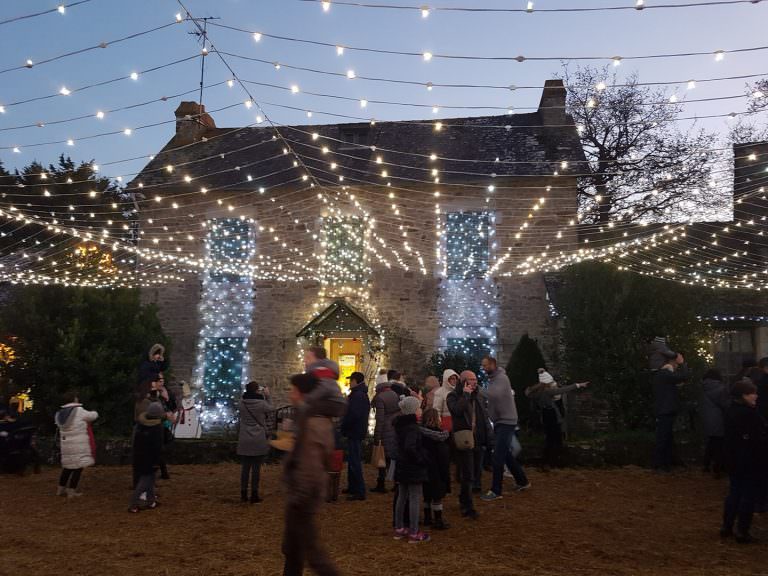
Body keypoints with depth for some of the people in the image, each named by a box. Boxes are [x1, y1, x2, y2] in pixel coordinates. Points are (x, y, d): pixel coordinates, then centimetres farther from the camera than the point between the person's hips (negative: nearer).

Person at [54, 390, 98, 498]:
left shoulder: (59, 414, 7)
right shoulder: (79, 411, -12)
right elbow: (93, 416, -1)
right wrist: (94, 412, 23)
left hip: (66, 444, 7)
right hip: (79, 445, -7)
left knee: (67, 467, 19)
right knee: (78, 467, 1)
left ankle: (61, 489, 27)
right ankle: (71, 491, 2)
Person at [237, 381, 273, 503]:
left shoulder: (242, 402, -4)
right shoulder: (262, 403, -13)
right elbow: (269, 408, 7)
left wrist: (263, 397, 14)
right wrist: (267, 396, 14)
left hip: (244, 441, 3)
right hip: (259, 441, -3)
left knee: (245, 467, 11)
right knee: (256, 468, 4)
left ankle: (243, 494, 18)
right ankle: (254, 495, 10)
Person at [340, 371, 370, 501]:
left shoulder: (357, 395, -18)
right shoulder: (363, 394, 15)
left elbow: (354, 415, -26)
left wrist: (344, 427, -13)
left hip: (354, 433, -11)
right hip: (358, 432, 11)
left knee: (354, 462, -7)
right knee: (353, 460, 18)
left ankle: (360, 492, -5)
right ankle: (352, 487, 28)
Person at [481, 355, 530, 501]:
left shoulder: (501, 377, -15)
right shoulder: (494, 378, 14)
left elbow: (495, 395, -32)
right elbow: (494, 397, 11)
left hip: (506, 421, -10)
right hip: (500, 421, 10)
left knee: (498, 456, -9)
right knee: (506, 454, 17)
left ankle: (496, 491, -4)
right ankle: (522, 481, 30)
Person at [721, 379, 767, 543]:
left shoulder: (731, 411, 6)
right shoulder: (749, 414, -22)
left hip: (734, 460, 8)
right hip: (752, 461, -8)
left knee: (734, 491, 16)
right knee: (749, 495, 2)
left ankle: (726, 527, 21)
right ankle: (742, 531, 8)